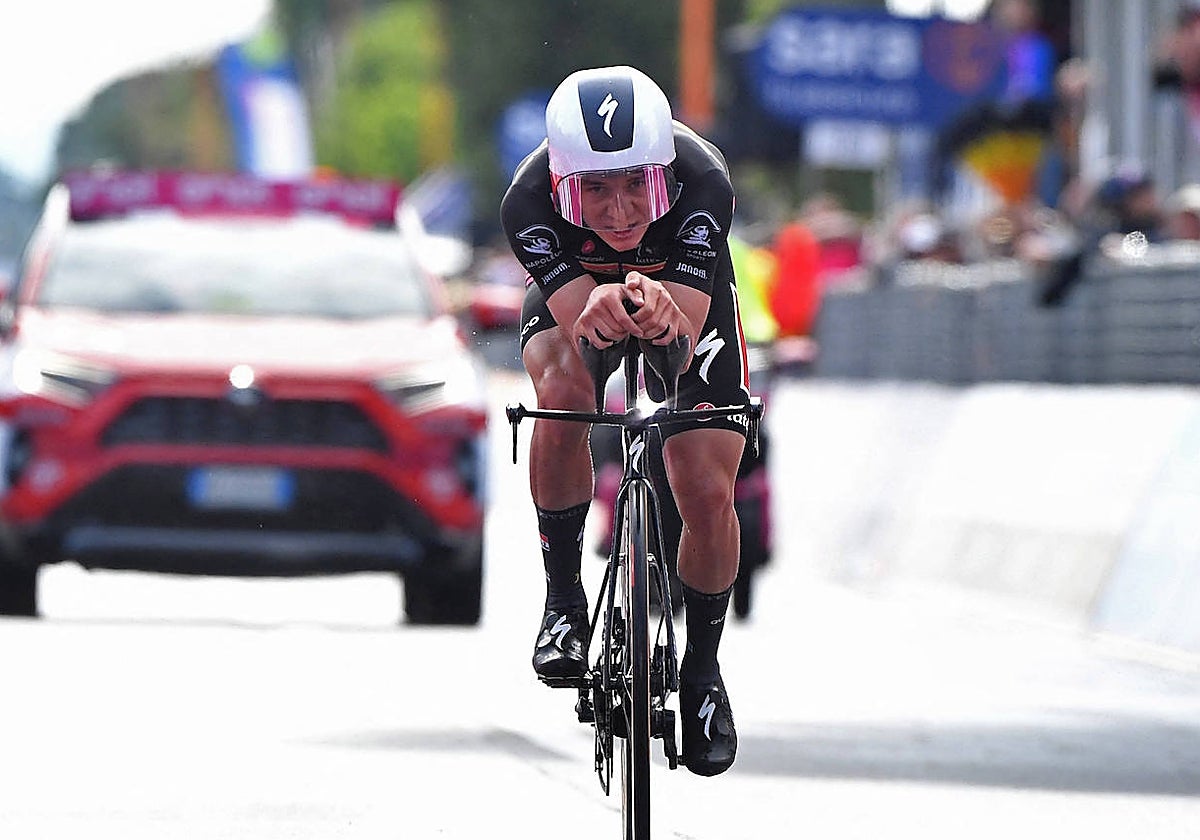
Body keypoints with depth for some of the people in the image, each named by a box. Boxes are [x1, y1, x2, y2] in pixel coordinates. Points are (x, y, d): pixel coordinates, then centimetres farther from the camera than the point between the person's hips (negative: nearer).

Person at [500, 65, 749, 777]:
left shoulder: (703, 180, -39)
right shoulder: (529, 202, -37)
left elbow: (685, 329, -44)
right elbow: (577, 320, -43)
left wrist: (658, 312, -68)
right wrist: (598, 312, -67)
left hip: (686, 298, 0)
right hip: (573, 292, 0)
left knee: (709, 497, -9)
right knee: (564, 395, -33)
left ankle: (703, 671, 17)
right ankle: (564, 600, -14)